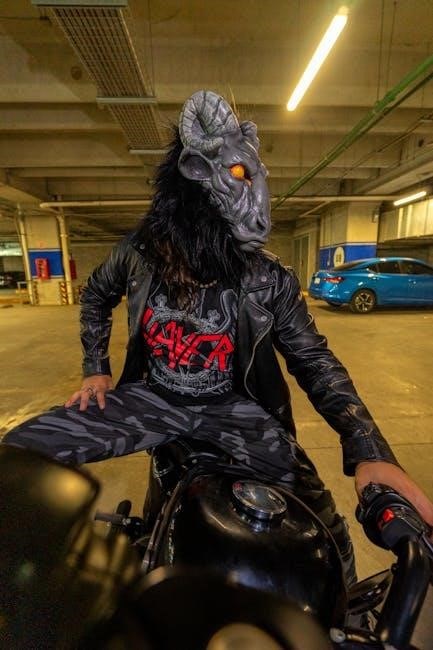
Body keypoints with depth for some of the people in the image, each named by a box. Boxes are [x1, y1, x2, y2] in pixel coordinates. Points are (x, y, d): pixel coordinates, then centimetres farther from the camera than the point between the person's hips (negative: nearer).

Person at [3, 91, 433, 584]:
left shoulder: (270, 282, -14)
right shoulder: (139, 252, -8)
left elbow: (313, 361, -9)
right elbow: (96, 295, 13)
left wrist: (368, 451, -23)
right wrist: (96, 369, 5)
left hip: (233, 408, -1)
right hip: (152, 396, 3)